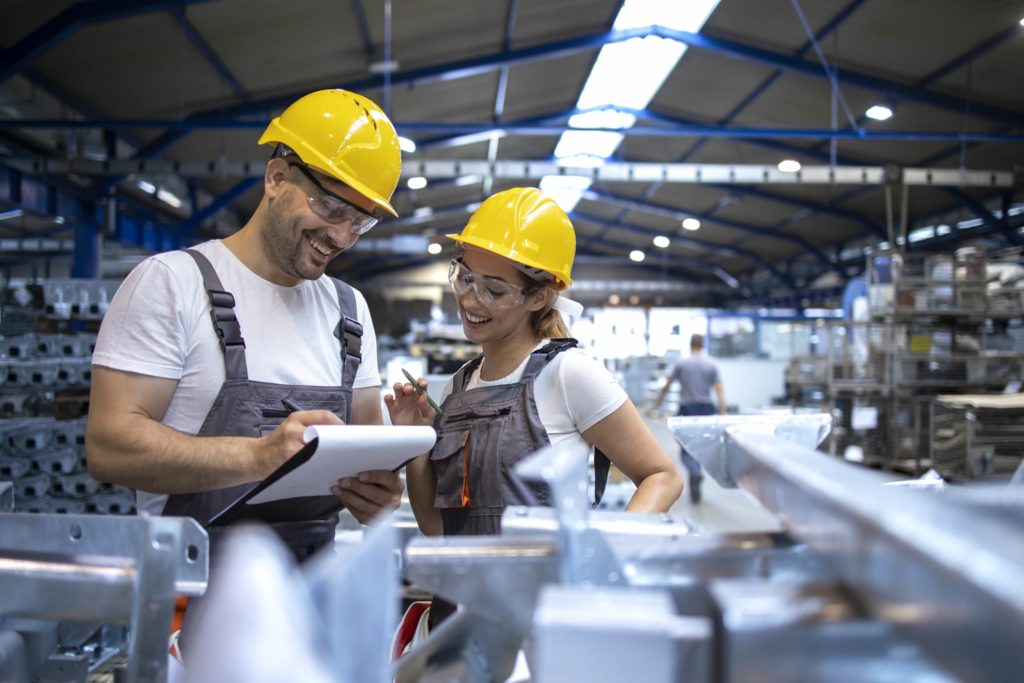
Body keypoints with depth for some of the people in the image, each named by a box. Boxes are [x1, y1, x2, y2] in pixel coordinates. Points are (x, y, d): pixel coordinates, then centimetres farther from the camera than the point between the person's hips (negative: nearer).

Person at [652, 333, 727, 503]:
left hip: (687, 409, -2)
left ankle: (695, 473, -27)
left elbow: (666, 386, 1)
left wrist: (657, 403, 15)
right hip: (706, 409, 2)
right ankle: (694, 482, 21)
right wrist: (723, 412, -5)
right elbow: (719, 390, -5)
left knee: (686, 448, 1)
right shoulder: (711, 366, 2)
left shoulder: (681, 364, 0)